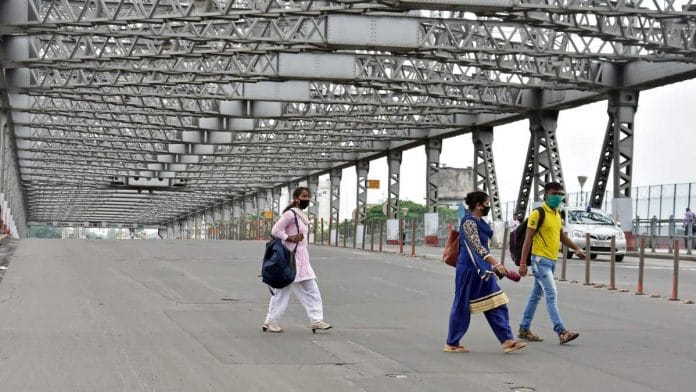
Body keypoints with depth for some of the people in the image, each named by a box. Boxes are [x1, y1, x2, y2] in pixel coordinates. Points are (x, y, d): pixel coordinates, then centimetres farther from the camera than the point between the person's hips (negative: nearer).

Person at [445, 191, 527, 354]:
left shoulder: (478, 221, 13)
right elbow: (477, 247, -24)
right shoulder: (469, 221, -16)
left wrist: (493, 266, 23)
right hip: (469, 268, -9)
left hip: (481, 269, 9)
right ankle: (451, 344, 12)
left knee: (496, 304, 3)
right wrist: (496, 264, -30)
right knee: (463, 306, 1)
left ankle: (507, 340, 1)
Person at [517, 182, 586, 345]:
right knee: (552, 296, -14)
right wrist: (523, 263, -17)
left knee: (536, 296, 13)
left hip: (552, 260, 9)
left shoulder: (557, 214, 14)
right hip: (541, 259, -8)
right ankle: (562, 332, -19)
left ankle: (524, 329, 21)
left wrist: (576, 248, 12)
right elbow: (528, 239, -13)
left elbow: (561, 236, 27)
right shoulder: (538, 213, -11)